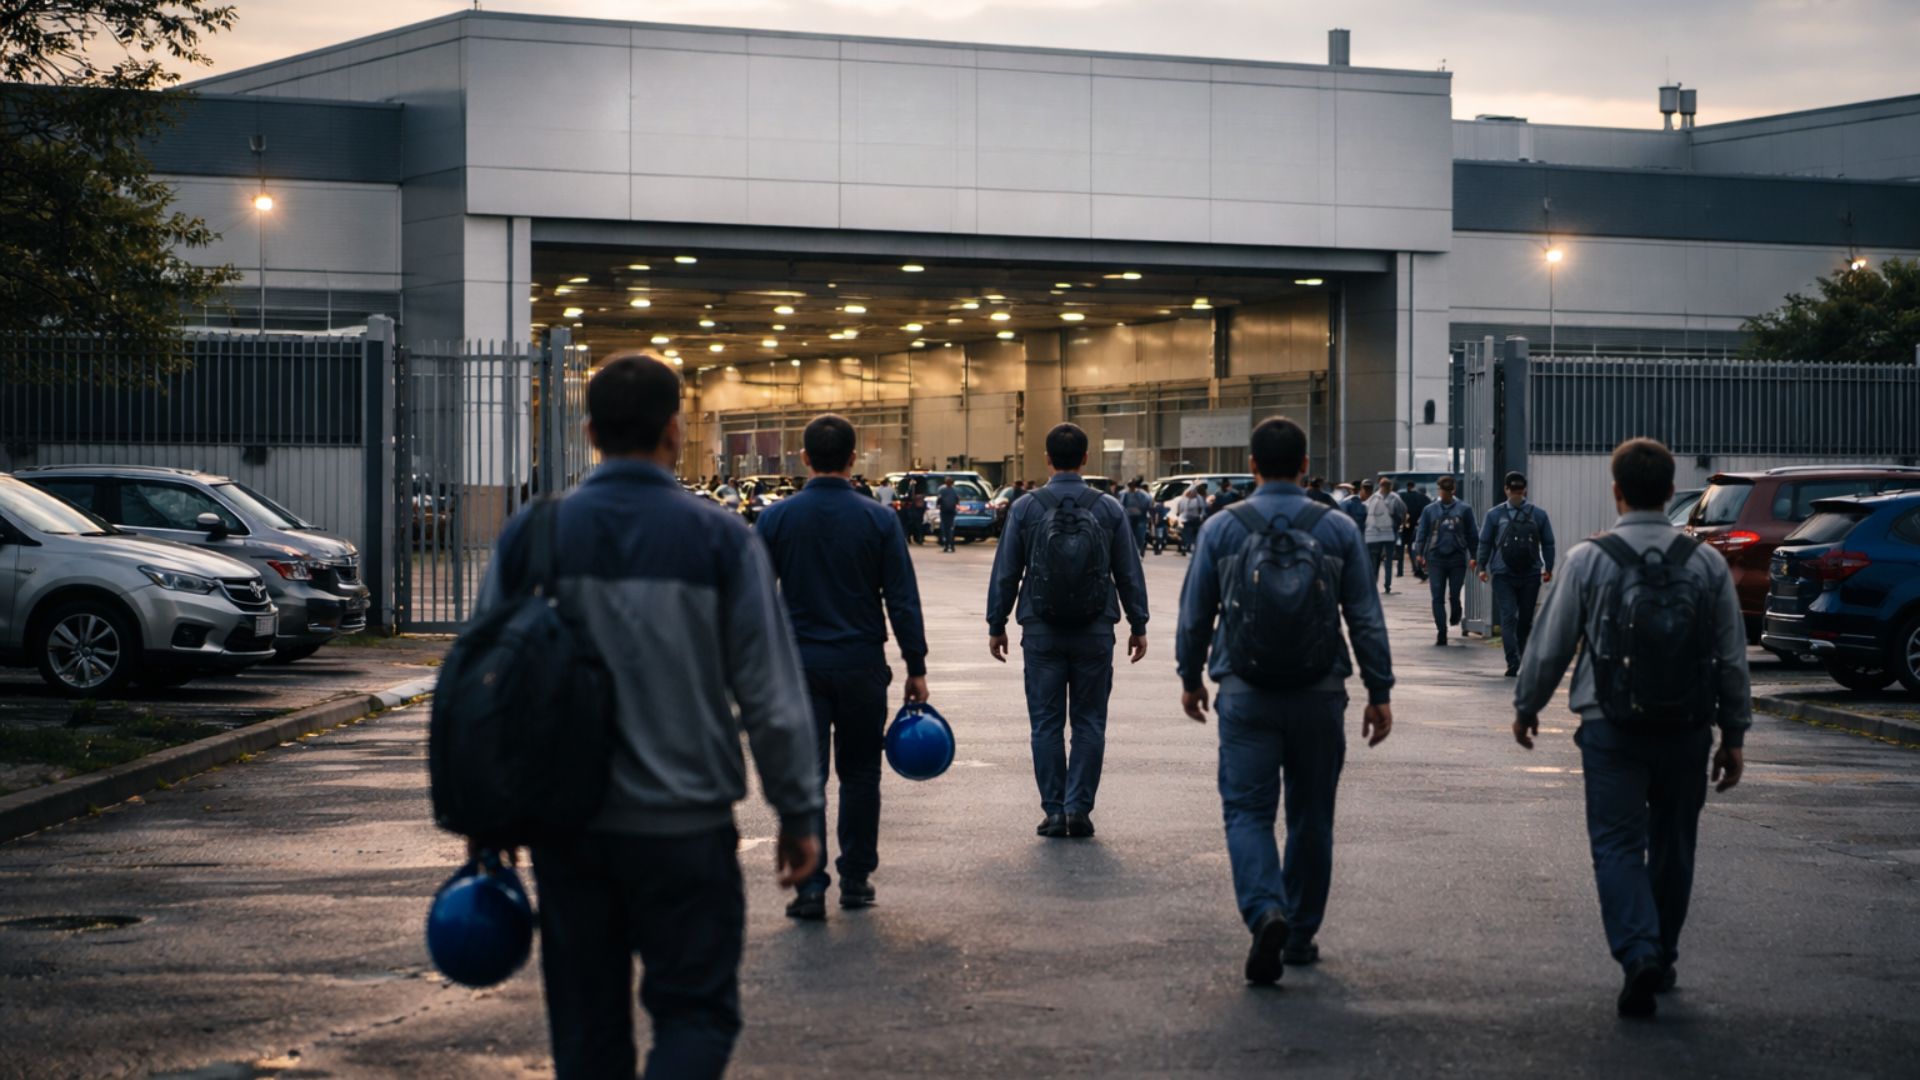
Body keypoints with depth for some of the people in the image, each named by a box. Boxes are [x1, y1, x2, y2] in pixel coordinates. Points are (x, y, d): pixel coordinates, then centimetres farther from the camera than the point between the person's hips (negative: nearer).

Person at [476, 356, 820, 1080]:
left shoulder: (530, 537, 1)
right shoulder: (719, 539, -7)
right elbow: (771, 695, -6)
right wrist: (798, 813, 4)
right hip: (683, 824, -3)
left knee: (586, 1019, 15)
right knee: (696, 1012, 5)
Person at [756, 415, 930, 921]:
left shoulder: (777, 518, -3)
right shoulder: (879, 519, -4)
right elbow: (903, 601, -4)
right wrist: (916, 668, 3)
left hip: (798, 665, 0)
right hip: (862, 664, 0)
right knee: (859, 774, 12)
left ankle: (810, 887, -5)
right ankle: (855, 879, 17)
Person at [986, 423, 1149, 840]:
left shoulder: (1025, 508, -3)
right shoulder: (1109, 509, 0)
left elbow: (1005, 573, 0)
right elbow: (1129, 573, 4)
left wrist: (996, 625, 9)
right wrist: (1138, 625, 12)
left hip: (1042, 633, 0)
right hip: (1095, 633, 1)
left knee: (1046, 723, 5)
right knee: (1089, 722, 7)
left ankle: (1054, 811, 5)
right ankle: (1078, 807, 1)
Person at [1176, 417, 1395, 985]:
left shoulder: (1221, 528, -2)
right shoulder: (1338, 529, 0)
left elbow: (1195, 614, 4)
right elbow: (1366, 618, 0)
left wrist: (1191, 678, 19)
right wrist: (1380, 692, 7)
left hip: (1246, 695, -1)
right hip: (1319, 693, 1)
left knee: (1247, 810, 1)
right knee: (1311, 816, 13)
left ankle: (1267, 912, -23)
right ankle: (1301, 935, 20)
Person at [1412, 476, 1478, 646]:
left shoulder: (1464, 509, 5)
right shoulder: (1430, 510, 7)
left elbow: (1471, 534, 7)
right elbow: (1421, 533, 7)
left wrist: (1473, 556, 1)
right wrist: (1419, 553, -6)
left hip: (1457, 559, -1)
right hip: (1435, 559, 1)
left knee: (1454, 596, 4)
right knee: (1438, 598, -3)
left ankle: (1455, 617, 36)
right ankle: (1442, 633, 1)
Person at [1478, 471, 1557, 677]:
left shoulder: (1538, 515, 5)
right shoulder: (1495, 514, 3)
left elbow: (1548, 543, 10)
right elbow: (1484, 542, 7)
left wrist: (1548, 568, 7)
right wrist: (1482, 566, 4)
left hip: (1530, 575, 1)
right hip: (1503, 575, -1)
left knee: (1526, 619, 7)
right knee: (1508, 617, -7)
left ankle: (1520, 656, 20)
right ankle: (1513, 662, -11)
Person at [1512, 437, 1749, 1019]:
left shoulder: (1588, 560, -6)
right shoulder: (1707, 562, 1)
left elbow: (1550, 645, 0)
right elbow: (1733, 658, 4)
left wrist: (1526, 707, 15)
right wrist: (1734, 736, 12)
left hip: (1611, 730, -2)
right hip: (1687, 730, 2)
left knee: (1618, 844, 1)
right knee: (1672, 846, 15)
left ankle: (1638, 954, -18)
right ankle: (1663, 959, 26)